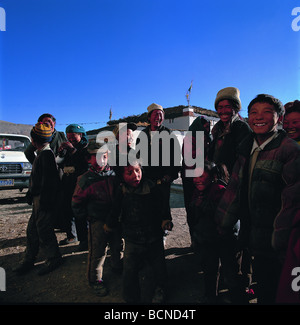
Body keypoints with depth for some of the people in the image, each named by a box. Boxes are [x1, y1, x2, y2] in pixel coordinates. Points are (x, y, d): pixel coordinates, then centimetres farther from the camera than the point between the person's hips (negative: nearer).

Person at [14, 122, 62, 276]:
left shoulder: (46, 155, -20)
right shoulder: (42, 153, 12)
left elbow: (48, 181, -24)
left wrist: (43, 202, -21)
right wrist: (32, 195, 22)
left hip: (44, 200, -10)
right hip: (39, 199, 10)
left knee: (43, 230, 2)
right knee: (32, 229, 17)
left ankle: (54, 259, 20)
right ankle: (29, 260, 32)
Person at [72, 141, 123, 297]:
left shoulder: (113, 174, -1)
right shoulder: (85, 180, -12)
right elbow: (76, 203, -4)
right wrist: (87, 217, -6)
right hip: (97, 221, -4)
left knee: (117, 245, 21)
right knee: (98, 251, 5)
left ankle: (118, 266, 49)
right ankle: (95, 280, 28)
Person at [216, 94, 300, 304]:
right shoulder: (247, 147, 4)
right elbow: (236, 185, 7)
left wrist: (280, 244, -15)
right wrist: (223, 223, 9)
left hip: (272, 240, -5)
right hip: (251, 235, 5)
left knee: (269, 291, 12)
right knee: (261, 281, 23)